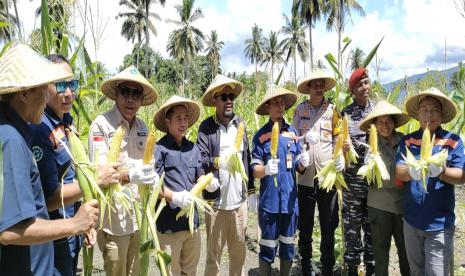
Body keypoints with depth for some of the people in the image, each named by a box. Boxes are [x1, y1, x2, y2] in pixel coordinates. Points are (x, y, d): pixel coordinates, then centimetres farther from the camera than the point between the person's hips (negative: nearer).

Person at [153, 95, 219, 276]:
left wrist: (208, 182, -5)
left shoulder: (193, 148, 11)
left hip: (192, 218, 6)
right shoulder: (159, 148, -11)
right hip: (169, 221, -6)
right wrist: (174, 197, -27)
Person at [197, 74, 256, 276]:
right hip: (216, 201, -4)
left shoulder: (240, 123, 9)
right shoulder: (206, 127, -5)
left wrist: (251, 190, 13)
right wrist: (219, 162, -32)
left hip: (240, 200, 4)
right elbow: (200, 160, -13)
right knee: (213, 253, 9)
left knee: (239, 252, 17)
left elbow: (247, 158, 12)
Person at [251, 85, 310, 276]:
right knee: (268, 246, 6)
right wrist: (266, 169, -30)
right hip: (269, 201, -3)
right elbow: (255, 171, -9)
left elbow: (298, 167, 8)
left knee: (288, 245, 16)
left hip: (290, 199, 4)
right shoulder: (260, 135, -5)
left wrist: (303, 162, -14)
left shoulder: (292, 132, 5)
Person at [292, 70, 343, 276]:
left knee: (329, 224, 7)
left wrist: (340, 159, -12)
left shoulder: (332, 109, 6)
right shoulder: (300, 109, 5)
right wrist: (304, 138, -19)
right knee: (305, 224, 9)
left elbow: (338, 138, 5)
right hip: (306, 174, 0)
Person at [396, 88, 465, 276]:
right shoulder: (408, 141, 1)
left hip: (440, 223, -2)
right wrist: (411, 171, -30)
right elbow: (399, 172, -7)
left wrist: (440, 171, -30)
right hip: (411, 220, 2)